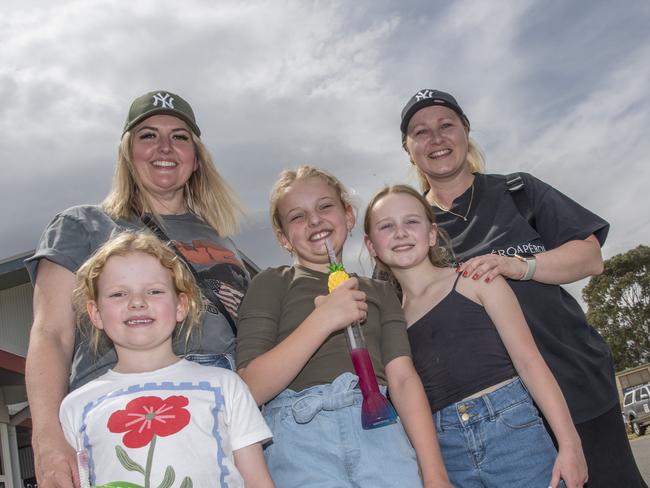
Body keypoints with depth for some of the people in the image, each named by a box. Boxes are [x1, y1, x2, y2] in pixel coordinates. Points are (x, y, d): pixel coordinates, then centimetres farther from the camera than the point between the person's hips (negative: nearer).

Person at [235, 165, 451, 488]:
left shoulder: (379, 292, 20)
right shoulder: (271, 284, 9)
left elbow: (403, 379, 6)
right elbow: (251, 390, -2)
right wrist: (322, 320, -11)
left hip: (379, 427, 3)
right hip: (301, 432, -3)